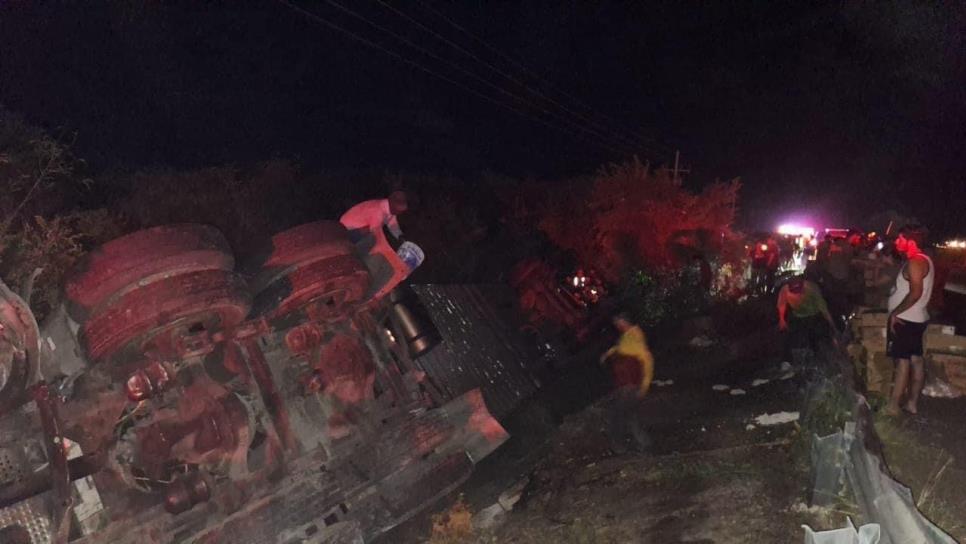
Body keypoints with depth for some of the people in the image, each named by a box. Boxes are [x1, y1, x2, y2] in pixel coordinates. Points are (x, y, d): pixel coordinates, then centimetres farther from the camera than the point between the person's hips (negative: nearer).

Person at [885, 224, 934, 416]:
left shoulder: (915, 262, -18)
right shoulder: (922, 260, 14)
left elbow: (916, 293, -26)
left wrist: (895, 313, -21)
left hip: (905, 320, -10)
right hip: (915, 319, 10)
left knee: (902, 361, -7)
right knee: (915, 360, 11)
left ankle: (892, 406, -4)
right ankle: (912, 402, 18)